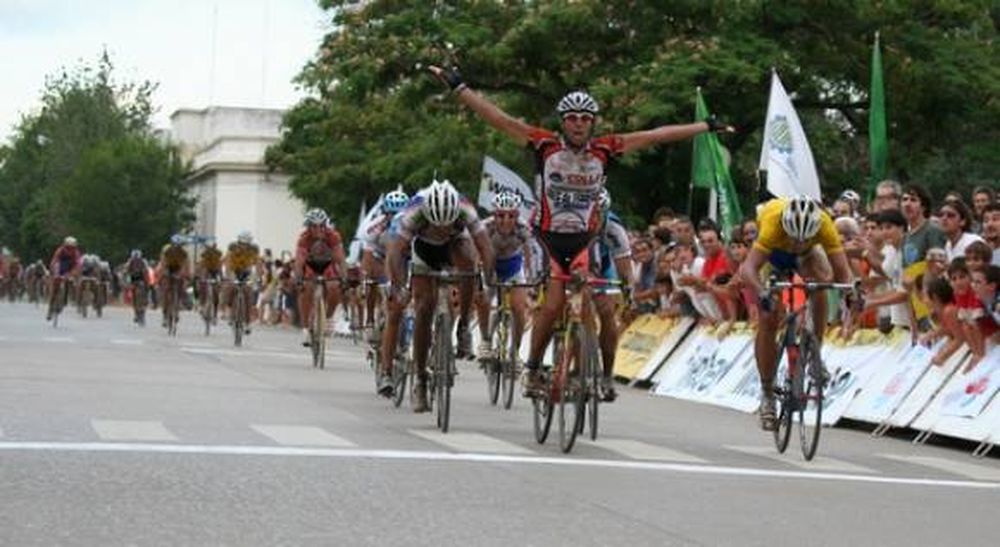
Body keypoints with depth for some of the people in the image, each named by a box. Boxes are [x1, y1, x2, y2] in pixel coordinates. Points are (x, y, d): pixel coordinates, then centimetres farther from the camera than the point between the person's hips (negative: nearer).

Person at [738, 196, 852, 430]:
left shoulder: (824, 225, -38)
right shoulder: (772, 223, -43)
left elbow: (842, 271, -37)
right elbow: (748, 268, -51)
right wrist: (762, 294, -69)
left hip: (807, 254, 2)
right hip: (773, 252, -2)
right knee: (768, 321, -10)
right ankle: (767, 392, 5)